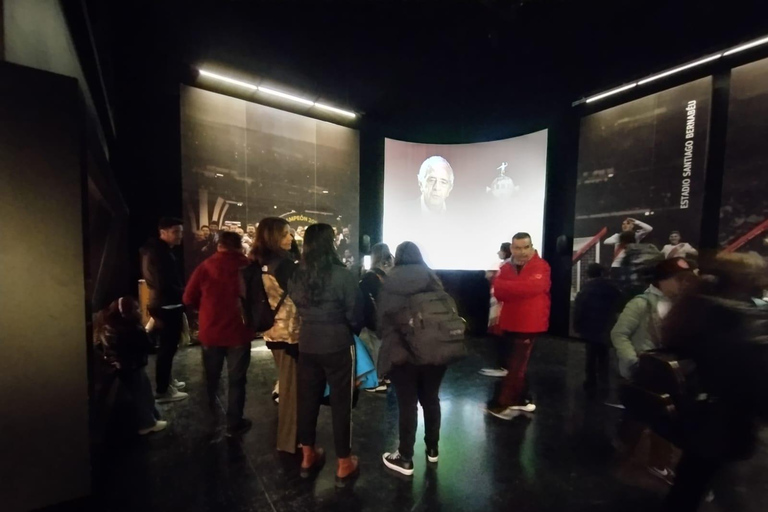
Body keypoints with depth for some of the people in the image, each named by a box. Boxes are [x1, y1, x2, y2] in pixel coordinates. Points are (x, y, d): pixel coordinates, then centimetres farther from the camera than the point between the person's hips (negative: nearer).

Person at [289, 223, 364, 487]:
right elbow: (355, 314, -11)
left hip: (306, 344, 5)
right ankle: (344, 465, 26)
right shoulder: (342, 275, -18)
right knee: (341, 402, 10)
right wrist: (355, 331, 9)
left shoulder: (296, 275, -4)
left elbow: (295, 308, 7)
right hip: (337, 346, -5)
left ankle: (308, 457, 37)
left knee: (307, 399, 19)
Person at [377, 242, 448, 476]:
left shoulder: (389, 283, -6)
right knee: (431, 399, 20)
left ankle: (405, 458, 24)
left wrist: (391, 345, 10)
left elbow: (382, 320, -5)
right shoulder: (432, 278, 0)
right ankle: (432, 449, 38)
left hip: (402, 353, -3)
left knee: (407, 405, 9)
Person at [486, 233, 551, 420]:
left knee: (517, 365, -2)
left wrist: (507, 287, -15)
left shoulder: (541, 266, -8)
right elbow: (498, 292, -7)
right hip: (509, 323, 6)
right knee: (517, 364, 17)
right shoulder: (506, 268, 6)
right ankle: (518, 399, 32)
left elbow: (532, 287, -27)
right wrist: (520, 289, -21)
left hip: (529, 324, -5)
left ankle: (499, 403, 6)